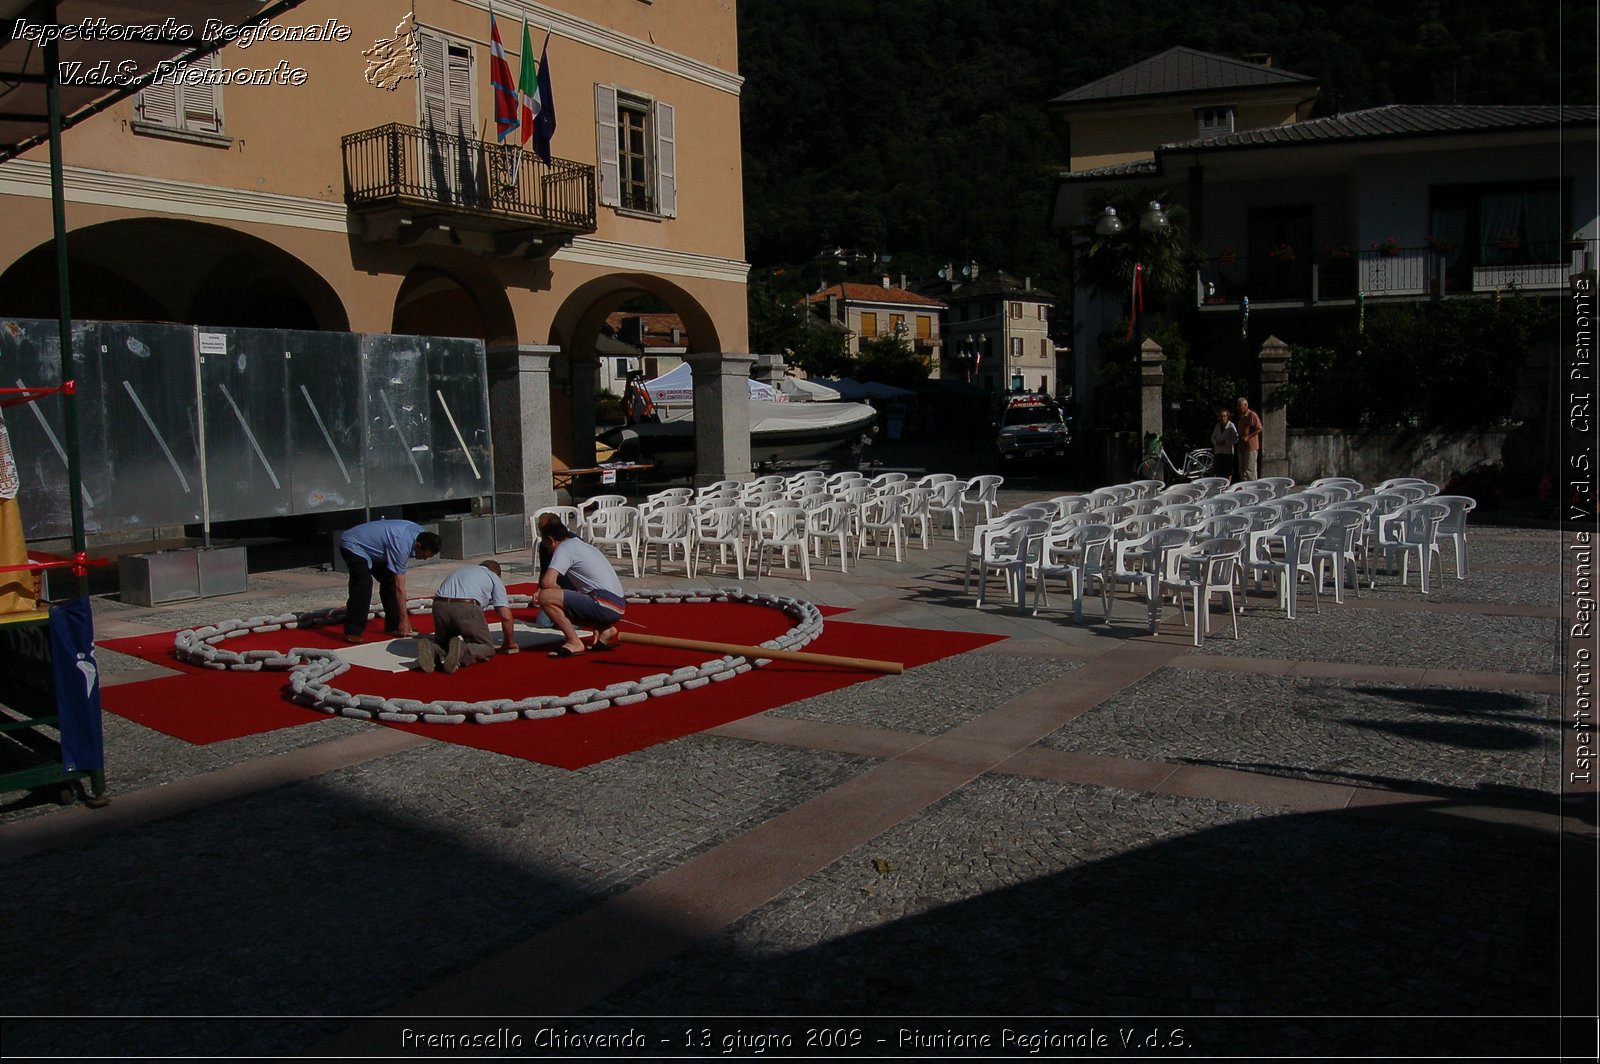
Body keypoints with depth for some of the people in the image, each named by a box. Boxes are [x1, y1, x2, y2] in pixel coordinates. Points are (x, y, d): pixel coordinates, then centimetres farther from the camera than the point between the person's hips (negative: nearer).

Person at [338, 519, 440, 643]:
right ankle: (352, 632, -23)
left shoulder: (419, 532, -10)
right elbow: (399, 587, -31)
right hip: (353, 546, -9)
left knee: (389, 581, 1)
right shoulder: (401, 545, -35)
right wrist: (404, 620, -27)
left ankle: (392, 626, 5)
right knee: (364, 584, -26)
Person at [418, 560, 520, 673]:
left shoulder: (462, 569, 38)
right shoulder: (495, 578, 23)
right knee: (487, 648, 12)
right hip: (466, 608, -5)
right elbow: (506, 616, 11)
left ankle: (431, 649, -9)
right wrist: (509, 643, 27)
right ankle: (462, 651, -20)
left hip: (439, 605, 5)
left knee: (443, 644, 26)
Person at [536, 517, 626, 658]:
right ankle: (605, 630, 16)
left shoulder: (564, 549, -4)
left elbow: (547, 582, -16)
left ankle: (574, 643, -8)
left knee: (545, 597, -13)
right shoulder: (579, 543, 24)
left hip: (606, 605, -10)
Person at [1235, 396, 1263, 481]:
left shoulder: (1252, 415, -9)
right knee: (1242, 470, 11)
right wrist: (1240, 438, 11)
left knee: (1250, 470, -9)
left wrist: (1248, 437, -19)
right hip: (1242, 447, 9)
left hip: (1251, 446, -9)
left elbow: (1259, 429, -15)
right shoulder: (1241, 417, 18)